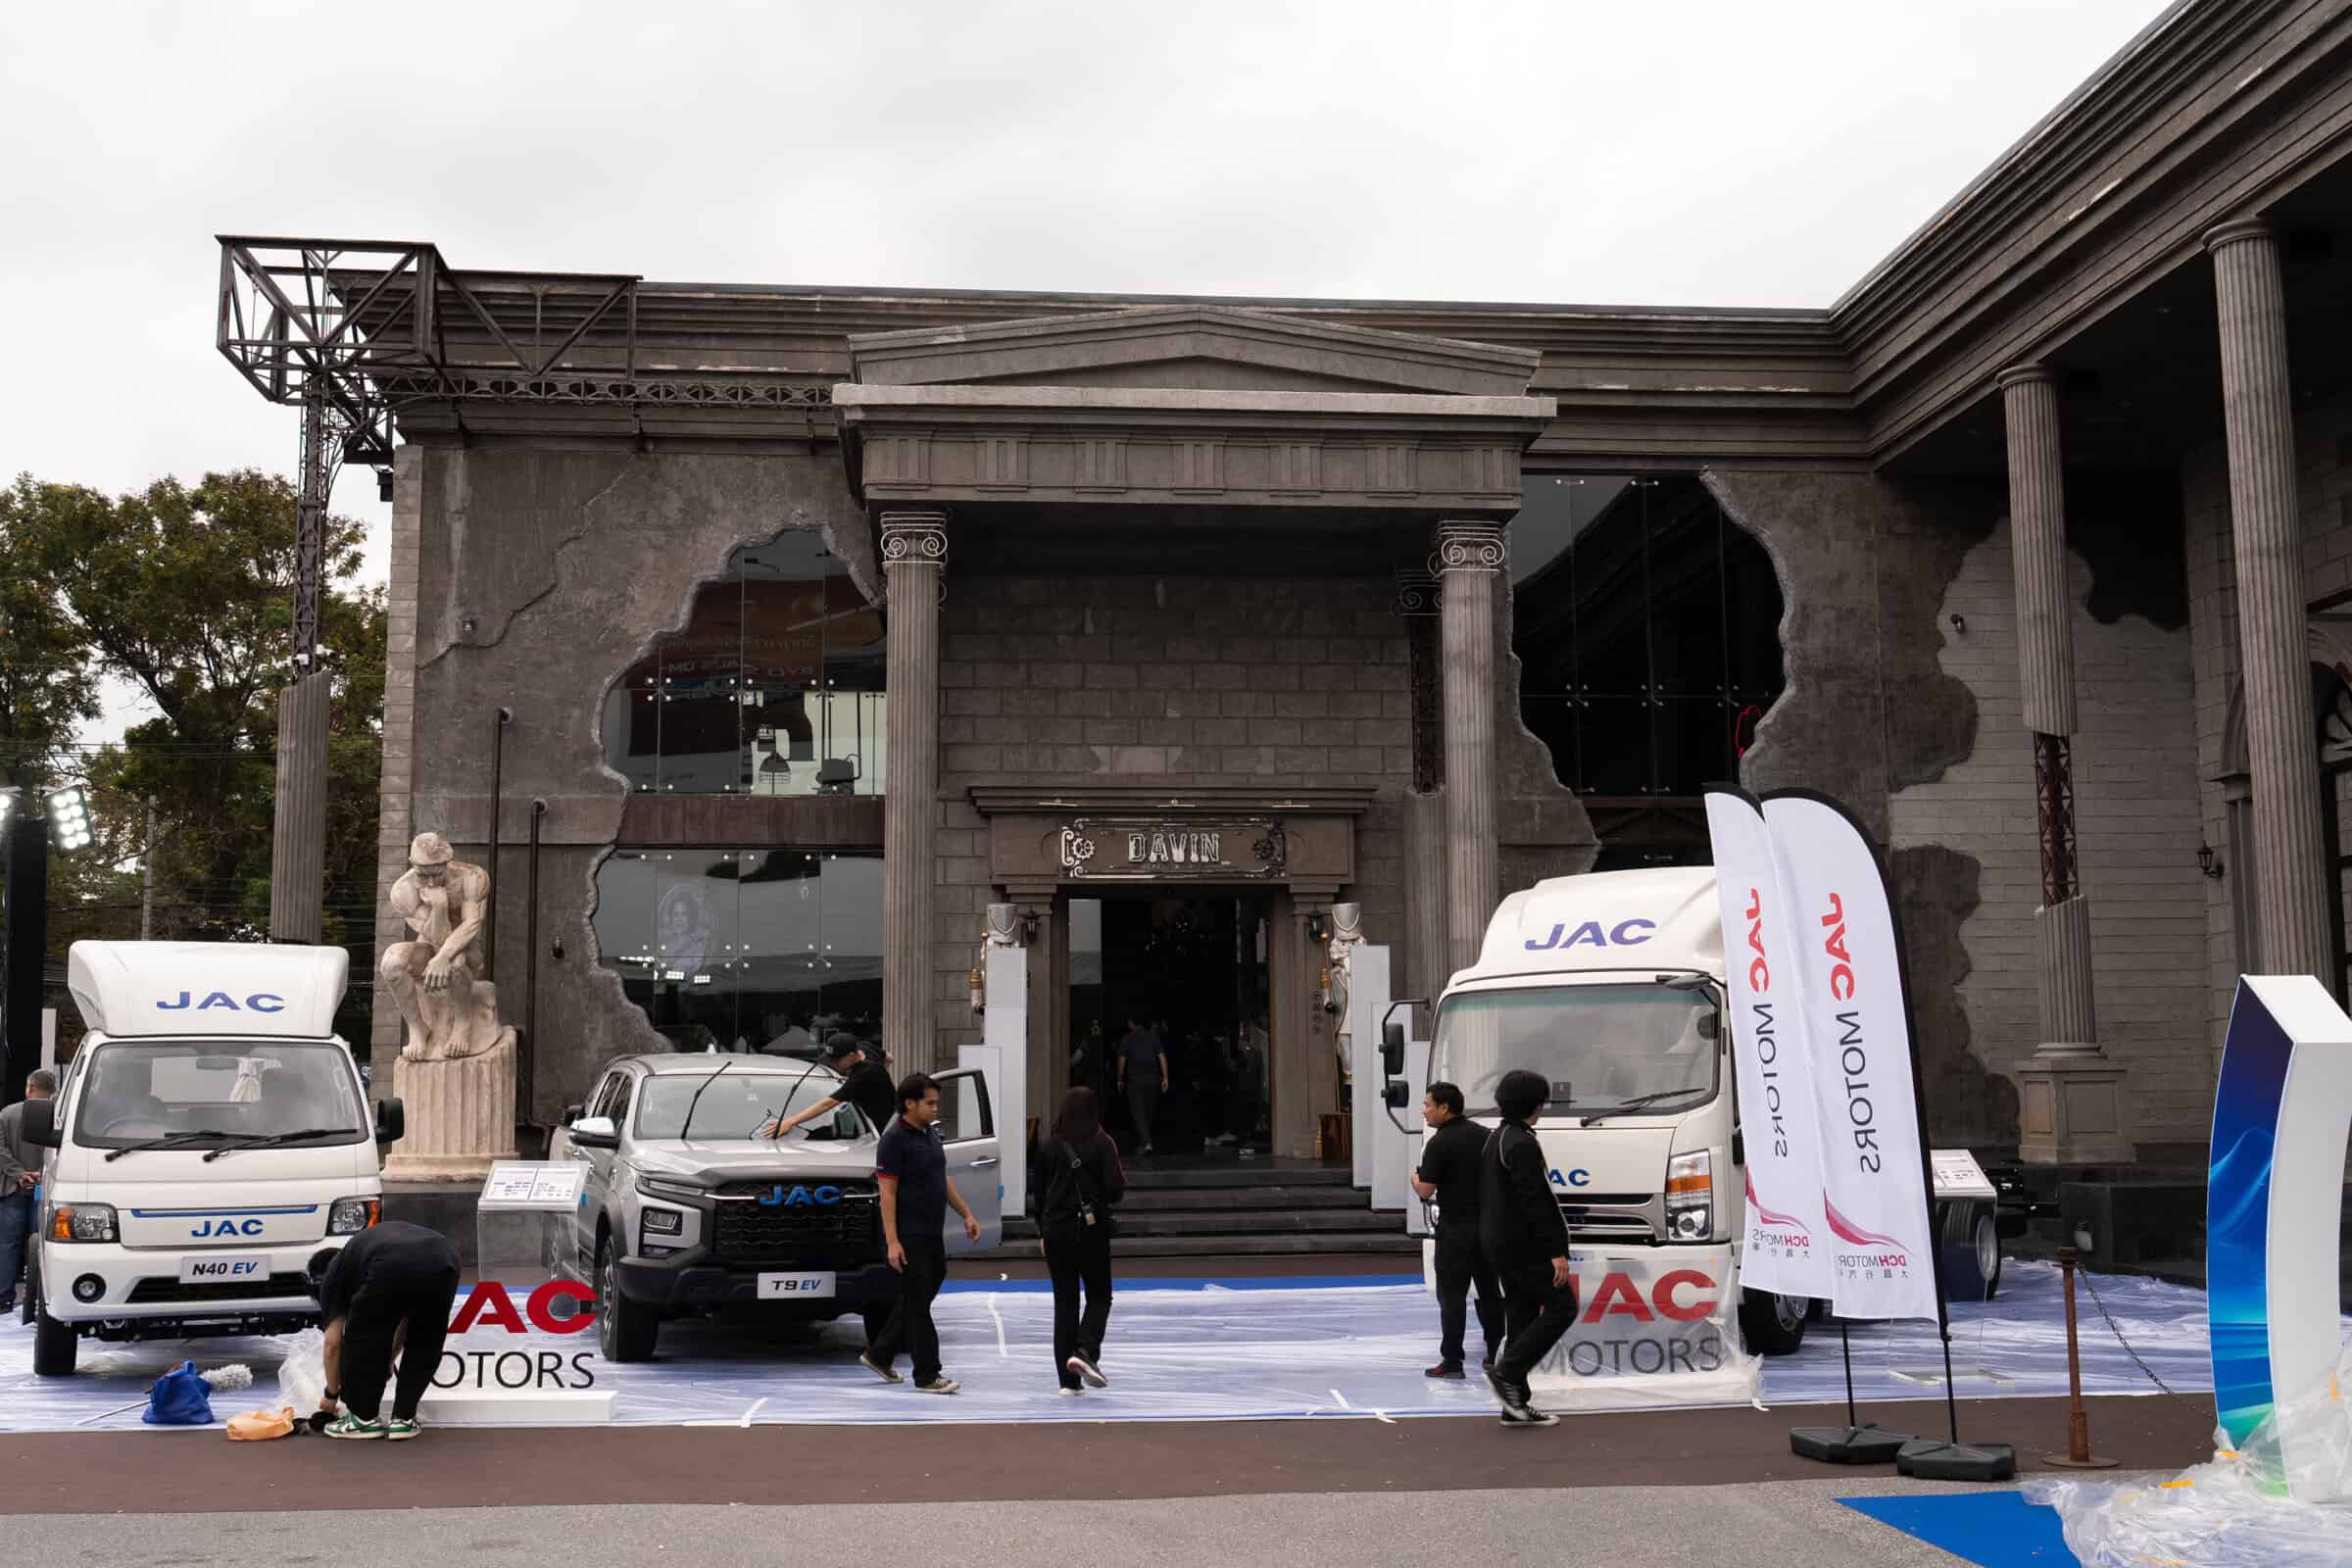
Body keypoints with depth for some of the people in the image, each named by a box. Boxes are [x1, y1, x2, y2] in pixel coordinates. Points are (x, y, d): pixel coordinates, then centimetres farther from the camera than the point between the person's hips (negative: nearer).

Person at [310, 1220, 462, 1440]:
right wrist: (387, 1362, 62)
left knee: (363, 1338, 23)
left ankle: (364, 1418, 28)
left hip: (394, 1269, -5)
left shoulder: (335, 1272, 32)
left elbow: (333, 1342, 30)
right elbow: (405, 1317, 49)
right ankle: (404, 1418, 28)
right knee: (425, 1345, 30)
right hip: (444, 1262, 5)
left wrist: (332, 1393, 45)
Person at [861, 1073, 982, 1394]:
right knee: (918, 1303, -2)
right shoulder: (895, 1139, -14)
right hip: (910, 1237, -8)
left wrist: (966, 1214, 15)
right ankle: (927, 1376, 4)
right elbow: (887, 1193, -16)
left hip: (933, 1234, 9)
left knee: (916, 1300, 15)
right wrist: (892, 1241, -21)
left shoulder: (931, 1133, 11)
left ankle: (879, 1354, 28)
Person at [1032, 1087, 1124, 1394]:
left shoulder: (1047, 1144, 3)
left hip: (1056, 1230, 3)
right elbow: (1114, 1190, -14)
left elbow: (1039, 1191, 7)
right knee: (1099, 1296, 11)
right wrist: (1122, 1181, 9)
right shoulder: (1102, 1143, -8)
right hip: (1091, 1229, -3)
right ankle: (1085, 1351, -15)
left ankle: (1069, 1380, 8)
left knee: (1064, 1300, 10)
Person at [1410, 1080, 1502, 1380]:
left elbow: (1426, 1190, -15)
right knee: (1489, 1292, 15)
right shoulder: (1485, 1135, 6)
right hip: (1488, 1224, 6)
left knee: (1452, 1296, 1)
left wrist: (1414, 1177, 4)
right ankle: (1495, 1355, 19)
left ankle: (1451, 1361, 2)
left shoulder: (1439, 1143, -14)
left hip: (1455, 1228, -6)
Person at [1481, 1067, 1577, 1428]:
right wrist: (1557, 1251, -19)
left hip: (1497, 1242, 10)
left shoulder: (1494, 1139, 14)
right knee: (1561, 1307, -3)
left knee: (1521, 1317, 10)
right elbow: (1537, 1202, -21)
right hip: (1523, 1245, -10)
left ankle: (1515, 1405, 10)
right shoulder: (1521, 1144, -17)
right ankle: (1506, 1372, -8)